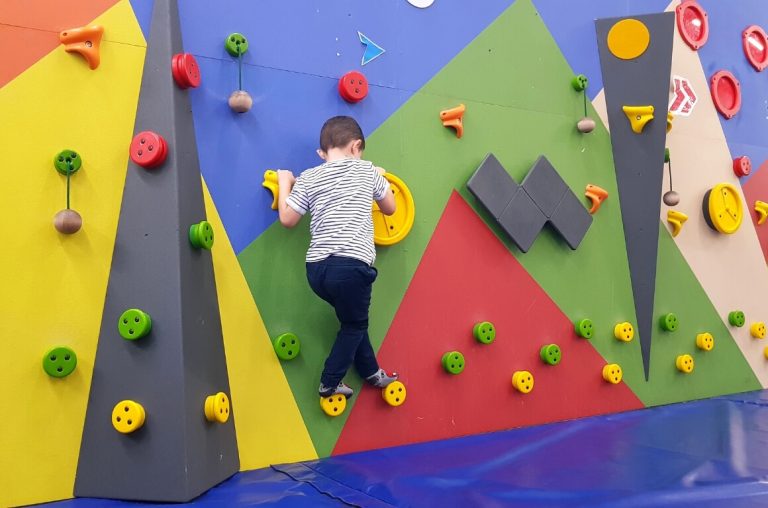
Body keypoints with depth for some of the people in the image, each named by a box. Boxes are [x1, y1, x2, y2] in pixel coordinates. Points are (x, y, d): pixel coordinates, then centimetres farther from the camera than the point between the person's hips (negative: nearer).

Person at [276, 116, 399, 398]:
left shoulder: (308, 179, 10)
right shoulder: (367, 170, 7)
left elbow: (287, 219, 11)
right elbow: (390, 208, 19)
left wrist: (284, 182, 24)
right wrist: (380, 178, 36)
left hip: (316, 268, 4)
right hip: (351, 265, -4)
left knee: (352, 318, 25)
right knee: (354, 325, 17)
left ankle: (371, 372, 36)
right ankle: (329, 383, 19)